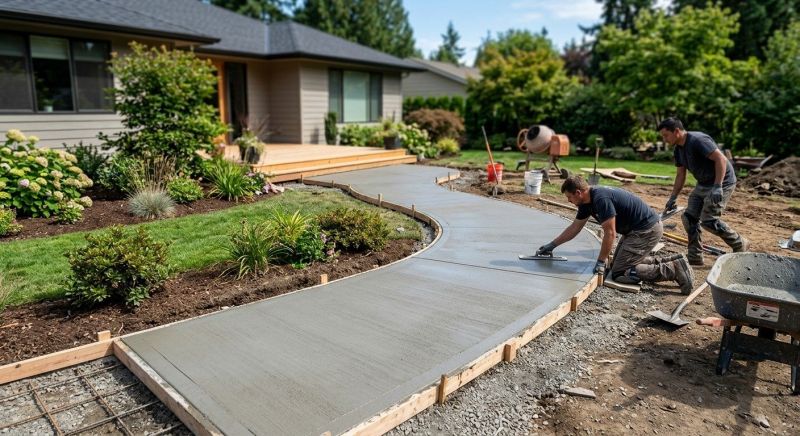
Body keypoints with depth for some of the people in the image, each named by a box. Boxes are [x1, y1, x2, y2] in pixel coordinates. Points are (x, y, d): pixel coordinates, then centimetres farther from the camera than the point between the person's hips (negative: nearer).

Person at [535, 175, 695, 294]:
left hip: (647, 231, -10)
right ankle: (673, 261, 17)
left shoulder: (601, 199, -25)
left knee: (619, 273, -11)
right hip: (638, 229, 10)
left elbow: (610, 233, -22)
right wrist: (551, 245, 18)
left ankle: (673, 270, -11)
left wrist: (601, 262, -13)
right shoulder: (587, 202, 5)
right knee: (617, 262, 19)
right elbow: (574, 228, 16)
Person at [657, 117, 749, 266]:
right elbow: (680, 175, 13)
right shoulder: (678, 149, 6)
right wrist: (673, 198, 10)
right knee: (689, 218, 2)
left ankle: (740, 244, 11)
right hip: (703, 184, 9)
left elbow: (721, 159, -27)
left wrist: (717, 187, -33)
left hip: (722, 183, -9)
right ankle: (694, 258, 10)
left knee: (708, 220, -13)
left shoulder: (698, 140, -22)